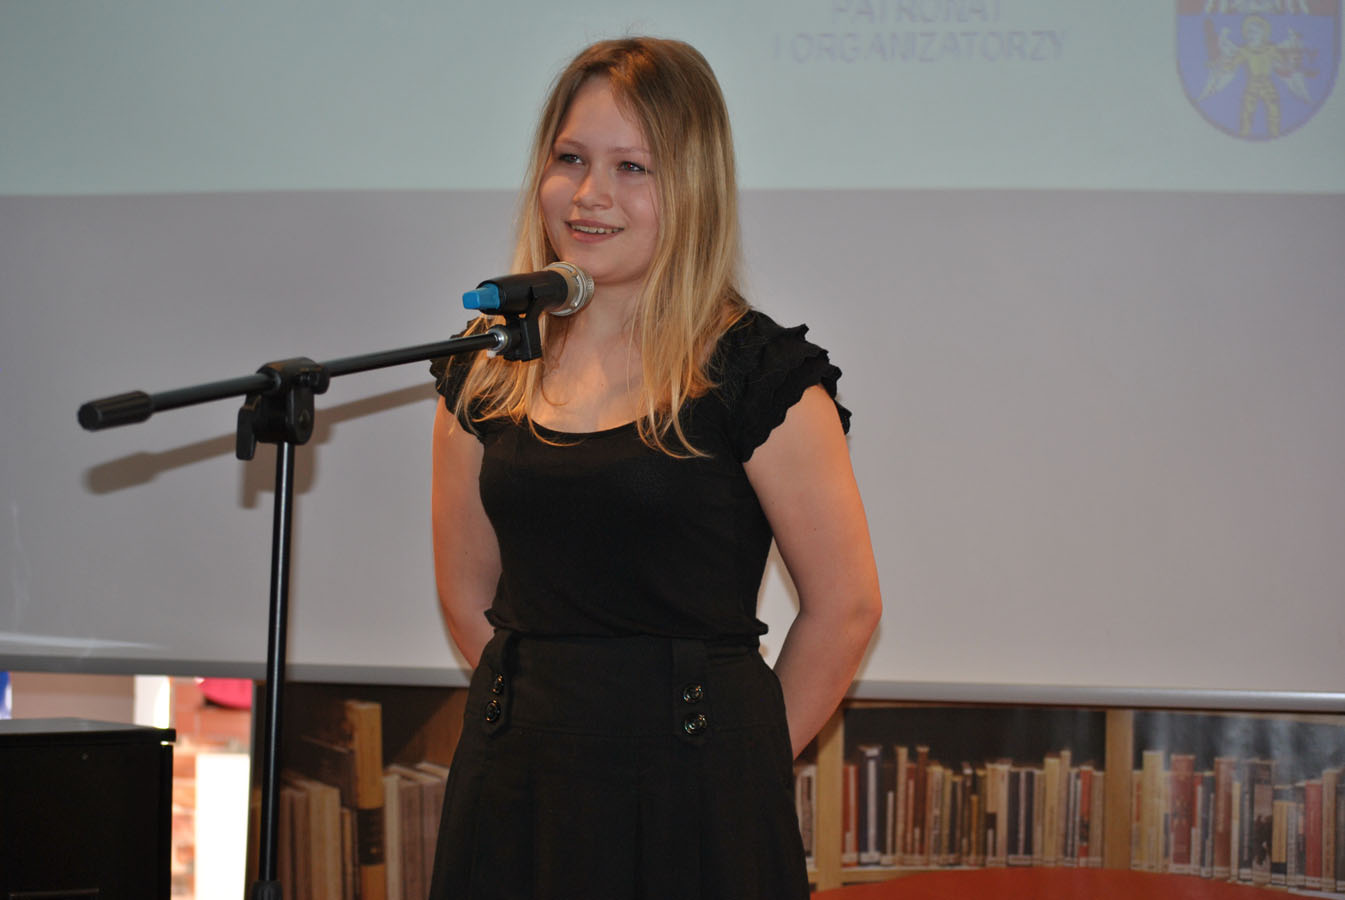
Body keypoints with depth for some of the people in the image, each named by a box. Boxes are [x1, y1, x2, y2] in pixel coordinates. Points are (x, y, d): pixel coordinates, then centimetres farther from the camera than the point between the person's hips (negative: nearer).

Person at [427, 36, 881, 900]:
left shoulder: (760, 374, -8)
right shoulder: (487, 371, 6)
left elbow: (845, 607, -5)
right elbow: (469, 596, 13)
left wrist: (738, 761, 0)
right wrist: (554, 709, 8)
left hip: (691, 797, -4)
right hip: (516, 787, 4)